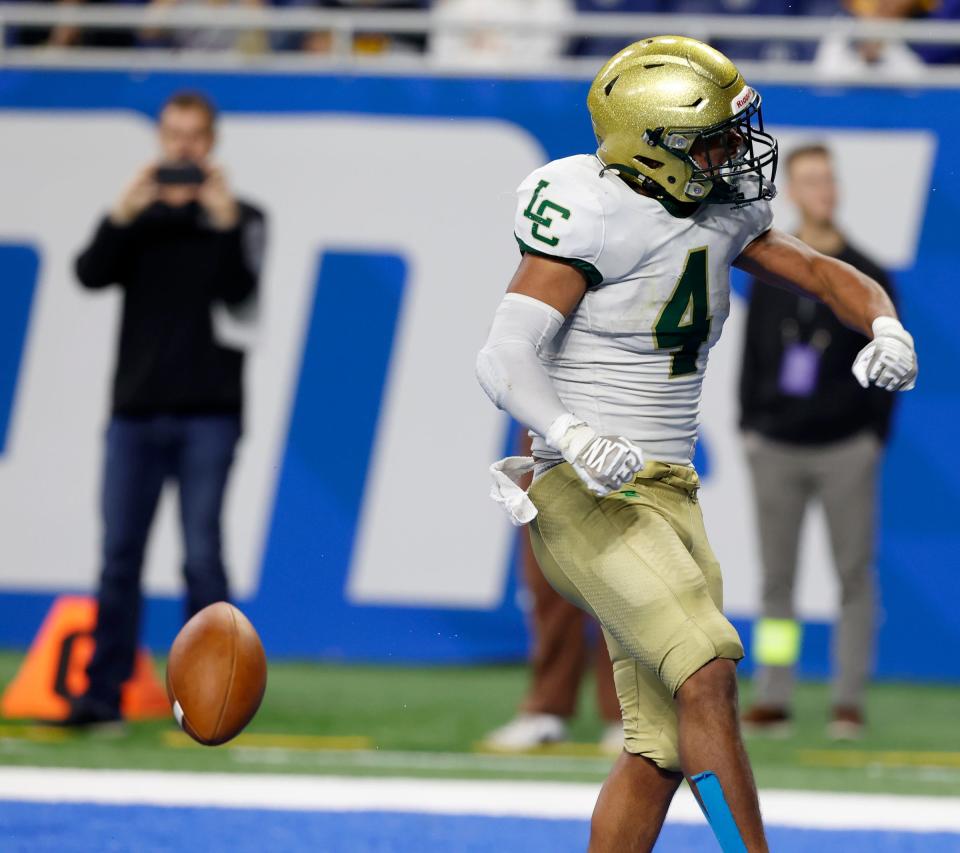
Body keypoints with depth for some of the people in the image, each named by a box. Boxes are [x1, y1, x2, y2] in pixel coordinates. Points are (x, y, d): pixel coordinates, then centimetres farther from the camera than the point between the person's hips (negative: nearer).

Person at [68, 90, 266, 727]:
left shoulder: (238, 216, 7)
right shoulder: (139, 215, 13)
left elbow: (243, 294, -7)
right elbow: (91, 274, -3)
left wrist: (225, 223, -17)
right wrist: (123, 217, -16)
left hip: (207, 412, -2)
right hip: (137, 410, 2)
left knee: (202, 555, -6)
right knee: (120, 552, 0)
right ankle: (103, 692, 2)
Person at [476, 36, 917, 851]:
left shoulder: (721, 216, 8)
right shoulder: (594, 219, -16)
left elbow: (829, 276, 16)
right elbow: (504, 355, -22)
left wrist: (886, 329, -7)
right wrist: (572, 437, -41)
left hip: (667, 495, 9)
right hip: (585, 498, -9)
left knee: (663, 746, 6)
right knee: (707, 671, -24)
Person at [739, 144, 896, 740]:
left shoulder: (866, 278, 3)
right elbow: (752, 355, 13)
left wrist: (875, 436, -4)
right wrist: (750, 426, 4)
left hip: (846, 450, -2)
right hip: (776, 449, 2)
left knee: (855, 574, -2)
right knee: (776, 576, 3)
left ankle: (850, 700, 1)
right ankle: (773, 698, 6)